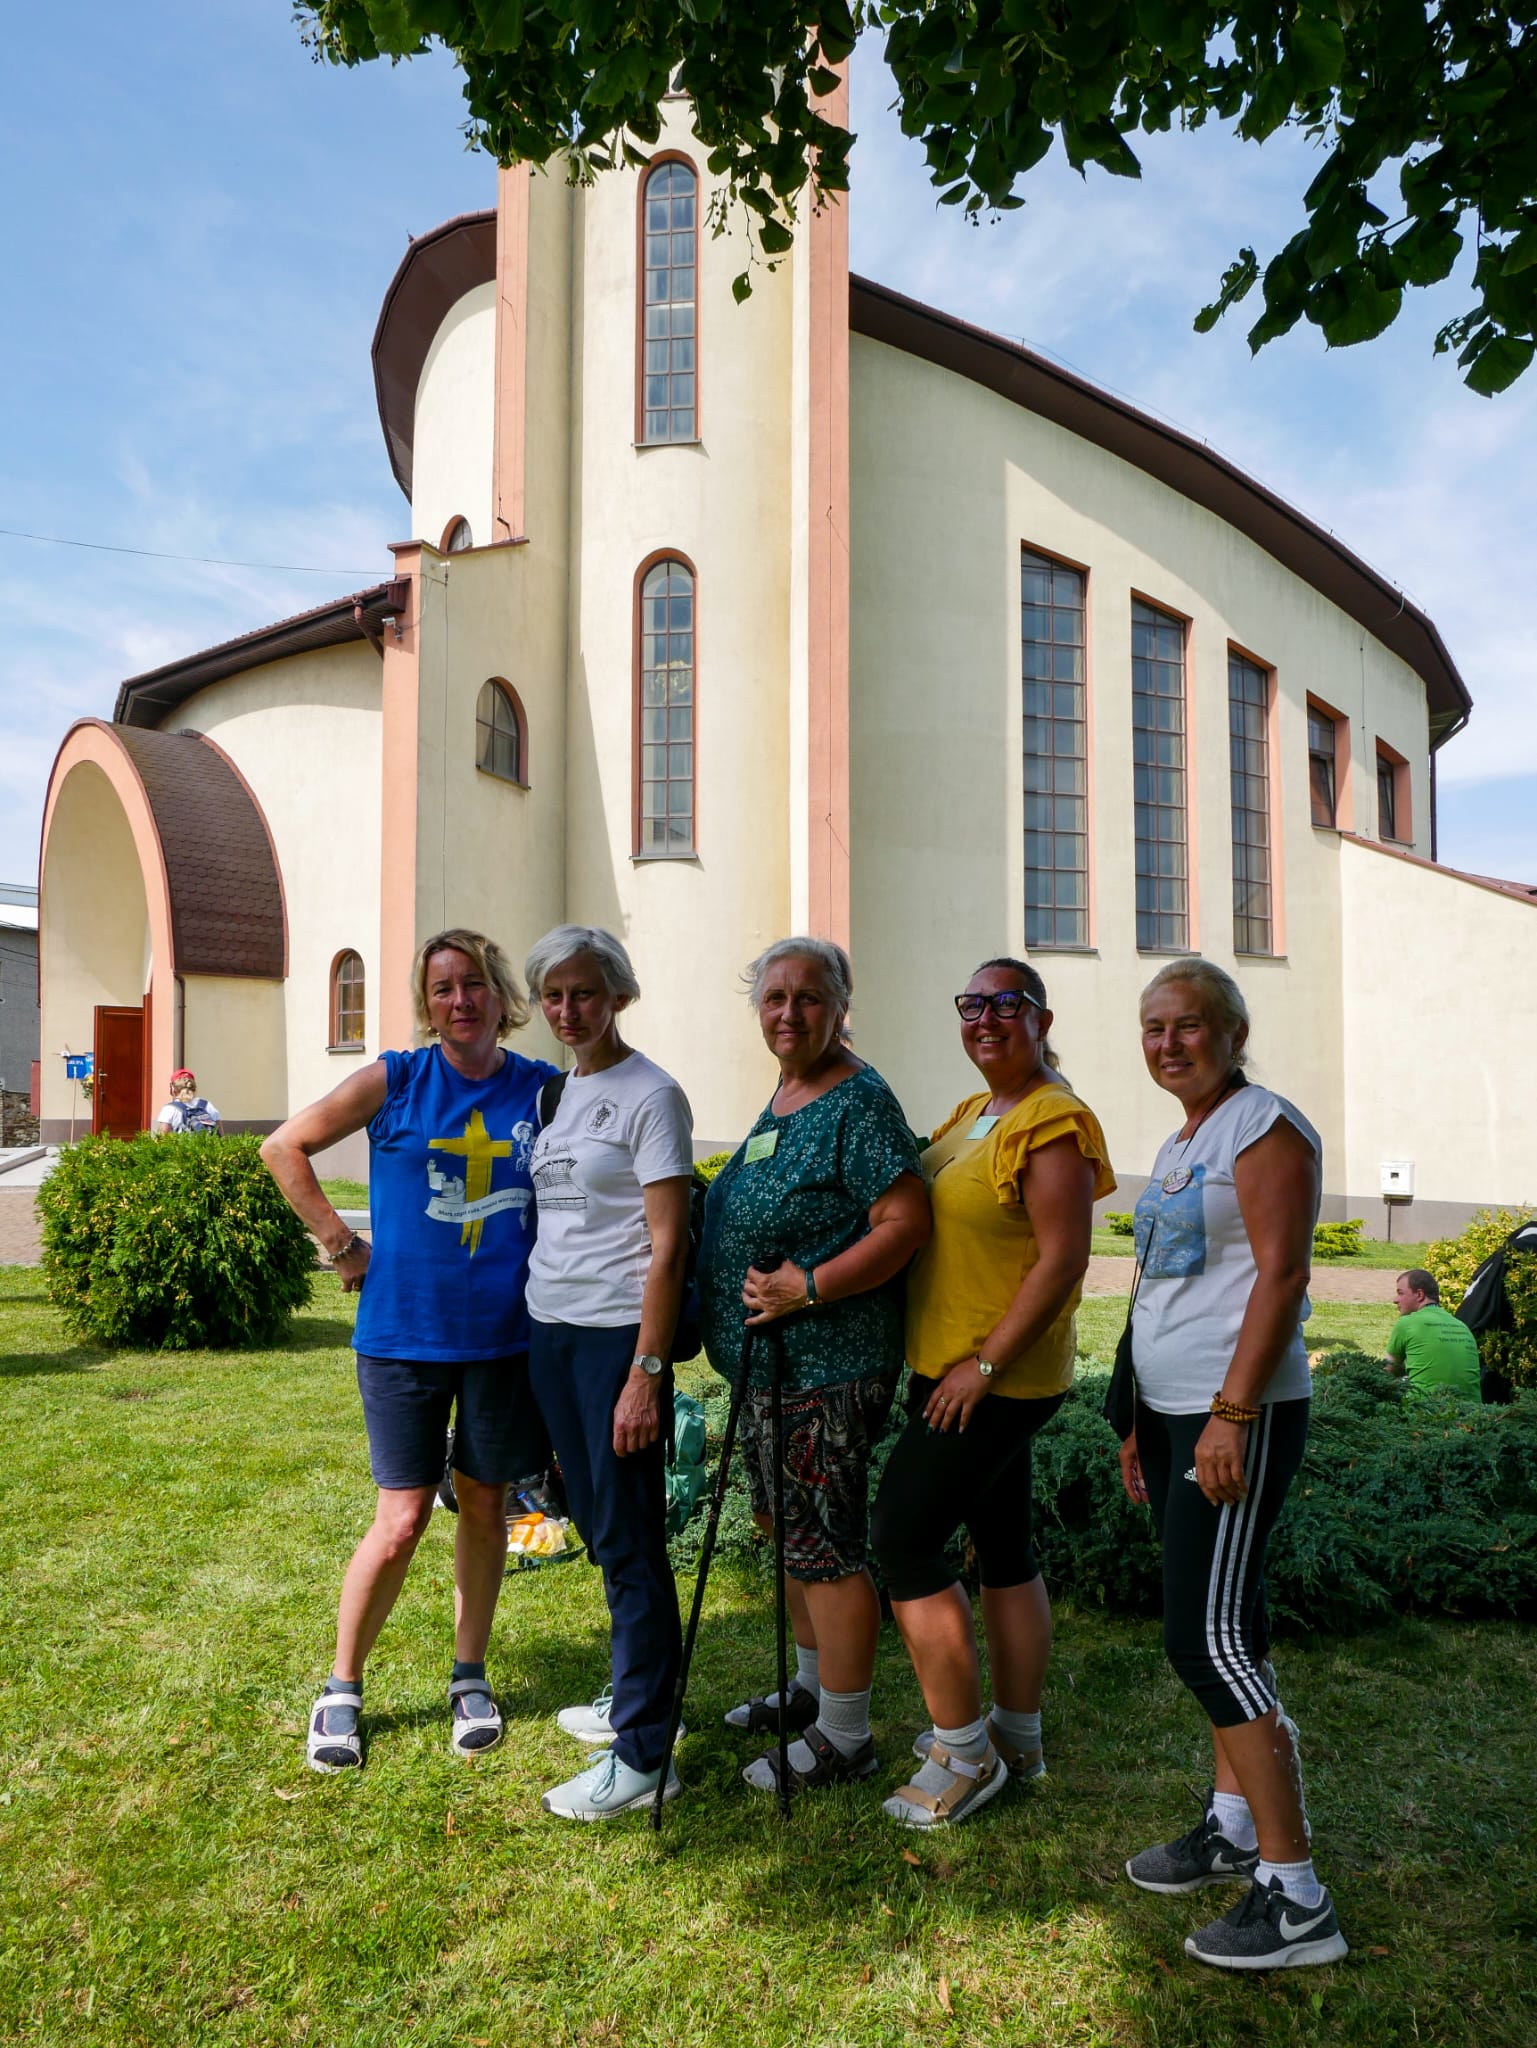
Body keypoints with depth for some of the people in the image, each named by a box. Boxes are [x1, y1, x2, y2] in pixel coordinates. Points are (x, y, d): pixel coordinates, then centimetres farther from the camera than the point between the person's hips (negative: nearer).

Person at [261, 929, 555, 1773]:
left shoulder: (544, 1089, 0)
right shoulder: (396, 1080, -4)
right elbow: (284, 1147, 3)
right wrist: (342, 1244, -2)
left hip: (505, 1332, 2)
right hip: (404, 1331, -2)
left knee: (484, 1504, 13)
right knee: (402, 1521, 0)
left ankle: (470, 1675, 32)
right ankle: (342, 1687, 23)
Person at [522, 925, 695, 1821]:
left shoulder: (651, 1095, -11)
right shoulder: (556, 1090, 11)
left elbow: (669, 1244, -15)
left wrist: (647, 1372, -19)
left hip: (618, 1334, -8)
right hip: (551, 1329, 8)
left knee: (630, 1537, 0)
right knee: (598, 1522, 18)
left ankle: (643, 1753, 11)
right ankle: (635, 1696, 35)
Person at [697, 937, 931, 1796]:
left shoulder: (859, 1099, -16)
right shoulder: (785, 1095, 12)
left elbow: (907, 1223, -23)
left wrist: (807, 1288, -25)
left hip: (828, 1364, -10)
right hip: (768, 1360, 10)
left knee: (826, 1547, 0)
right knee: (787, 1530, 21)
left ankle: (844, 1738, 16)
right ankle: (813, 1686, 40)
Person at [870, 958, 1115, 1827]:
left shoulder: (1053, 1121, -16)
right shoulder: (973, 1112, 12)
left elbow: (1063, 1259, -21)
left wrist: (983, 1365, -20)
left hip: (997, 1379, -9)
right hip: (948, 1370, 9)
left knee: (904, 1538, -6)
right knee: (1004, 1545, 16)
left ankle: (963, 1755, 6)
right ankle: (1019, 1736, 30)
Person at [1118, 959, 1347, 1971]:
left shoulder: (1266, 1127, -11)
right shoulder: (1178, 1146, 16)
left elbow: (1281, 1277, -18)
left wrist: (1231, 1415, -23)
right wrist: (1144, 1421, 19)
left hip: (1240, 1413, -9)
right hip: (1176, 1410, 9)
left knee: (1207, 1637, -10)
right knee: (1221, 1623, 15)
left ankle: (1296, 1898, -1)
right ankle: (1233, 1826, 27)